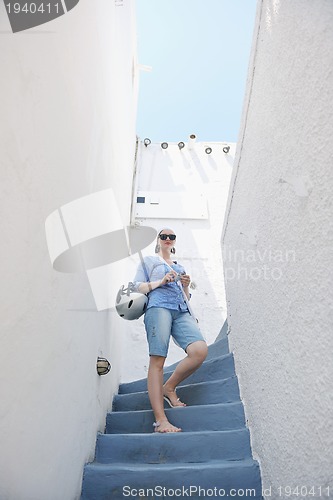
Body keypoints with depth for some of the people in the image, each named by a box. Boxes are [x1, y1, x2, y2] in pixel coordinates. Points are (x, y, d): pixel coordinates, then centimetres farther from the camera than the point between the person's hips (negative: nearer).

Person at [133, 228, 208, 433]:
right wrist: (161, 281, -3)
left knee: (200, 350, -21)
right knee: (157, 360, -17)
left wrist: (186, 286, 9)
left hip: (182, 310, 4)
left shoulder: (180, 267, 33)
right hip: (159, 306, -4)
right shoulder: (149, 261, 22)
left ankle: (169, 387, -2)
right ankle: (161, 420, -20)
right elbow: (138, 287, 10)